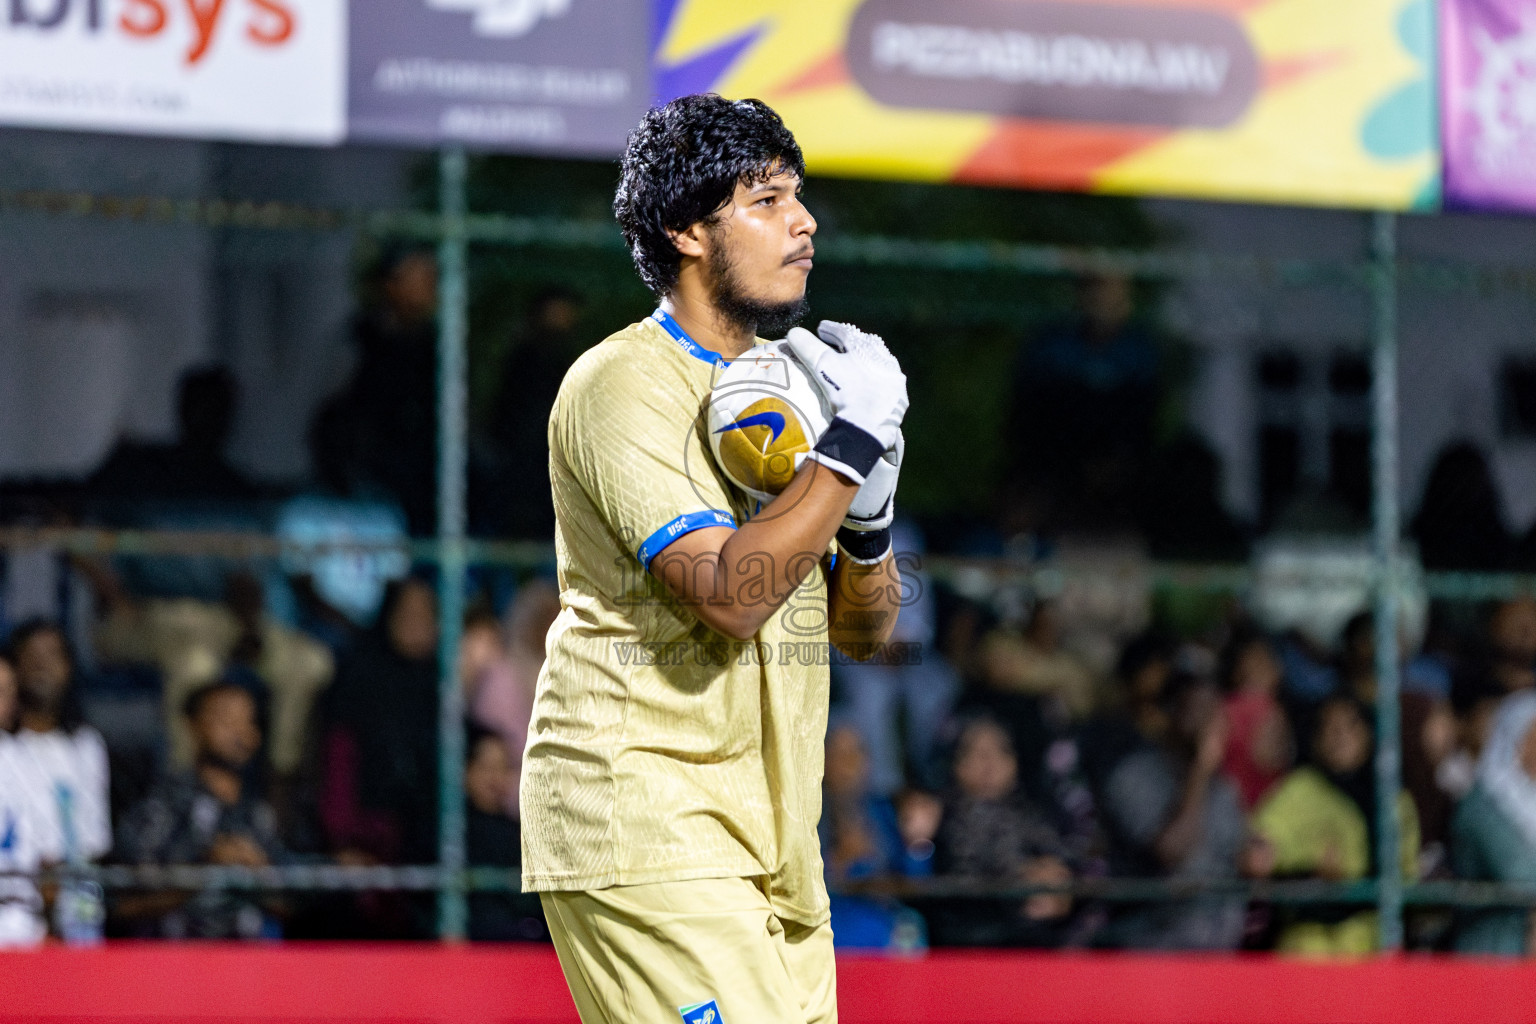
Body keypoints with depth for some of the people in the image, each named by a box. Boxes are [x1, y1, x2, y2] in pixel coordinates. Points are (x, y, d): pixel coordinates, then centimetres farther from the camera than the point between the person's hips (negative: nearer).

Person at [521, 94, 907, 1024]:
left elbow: (863, 629, 17)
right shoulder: (625, 383, -10)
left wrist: (869, 515, -3)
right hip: (646, 828, -8)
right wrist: (855, 442, -19)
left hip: (768, 841, 9)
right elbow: (729, 595, -22)